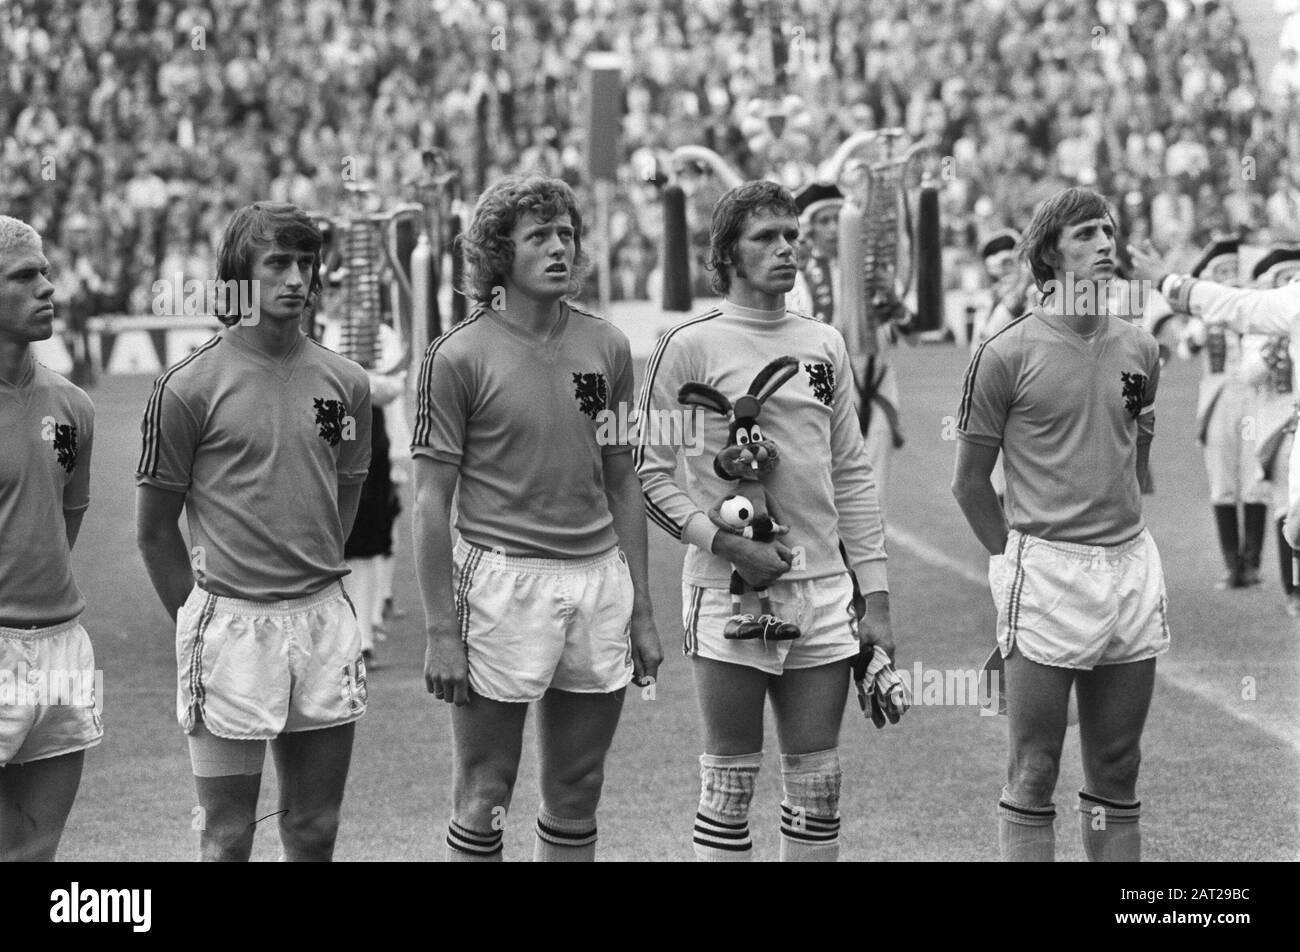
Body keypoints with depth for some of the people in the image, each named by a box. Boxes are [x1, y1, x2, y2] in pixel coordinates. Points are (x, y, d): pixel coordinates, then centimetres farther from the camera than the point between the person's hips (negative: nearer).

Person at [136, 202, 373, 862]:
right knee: (227, 840, 0)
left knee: (314, 834, 10)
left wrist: (313, 600, 13)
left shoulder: (344, 383, 6)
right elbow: (154, 528, 0)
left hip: (324, 621, 4)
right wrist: (203, 624, 4)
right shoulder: (189, 387, -6)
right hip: (230, 623, -4)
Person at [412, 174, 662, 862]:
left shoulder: (606, 347, 9)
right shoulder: (458, 357, -6)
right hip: (502, 580, -5)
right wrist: (441, 632, -11)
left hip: (601, 579, 5)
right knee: (483, 800, 0)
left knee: (576, 801, 11)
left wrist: (641, 611, 11)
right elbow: (432, 502, -6)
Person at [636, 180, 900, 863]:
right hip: (730, 593, -5)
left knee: (816, 783, 6)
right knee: (731, 781, 0)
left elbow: (852, 476, 14)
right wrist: (726, 542, -16)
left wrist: (875, 597, 10)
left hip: (823, 590, 5)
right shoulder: (690, 345, -3)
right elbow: (649, 473, -5)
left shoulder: (825, 345, 12)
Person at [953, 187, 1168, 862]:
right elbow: (969, 480, 0)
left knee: (1116, 774, 9)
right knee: (1034, 772, -2)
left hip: (1132, 568, 5)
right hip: (1045, 574, -5)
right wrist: (1016, 560, -1)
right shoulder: (1007, 354, -6)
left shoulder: (1139, 349, 10)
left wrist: (1120, 542, 13)